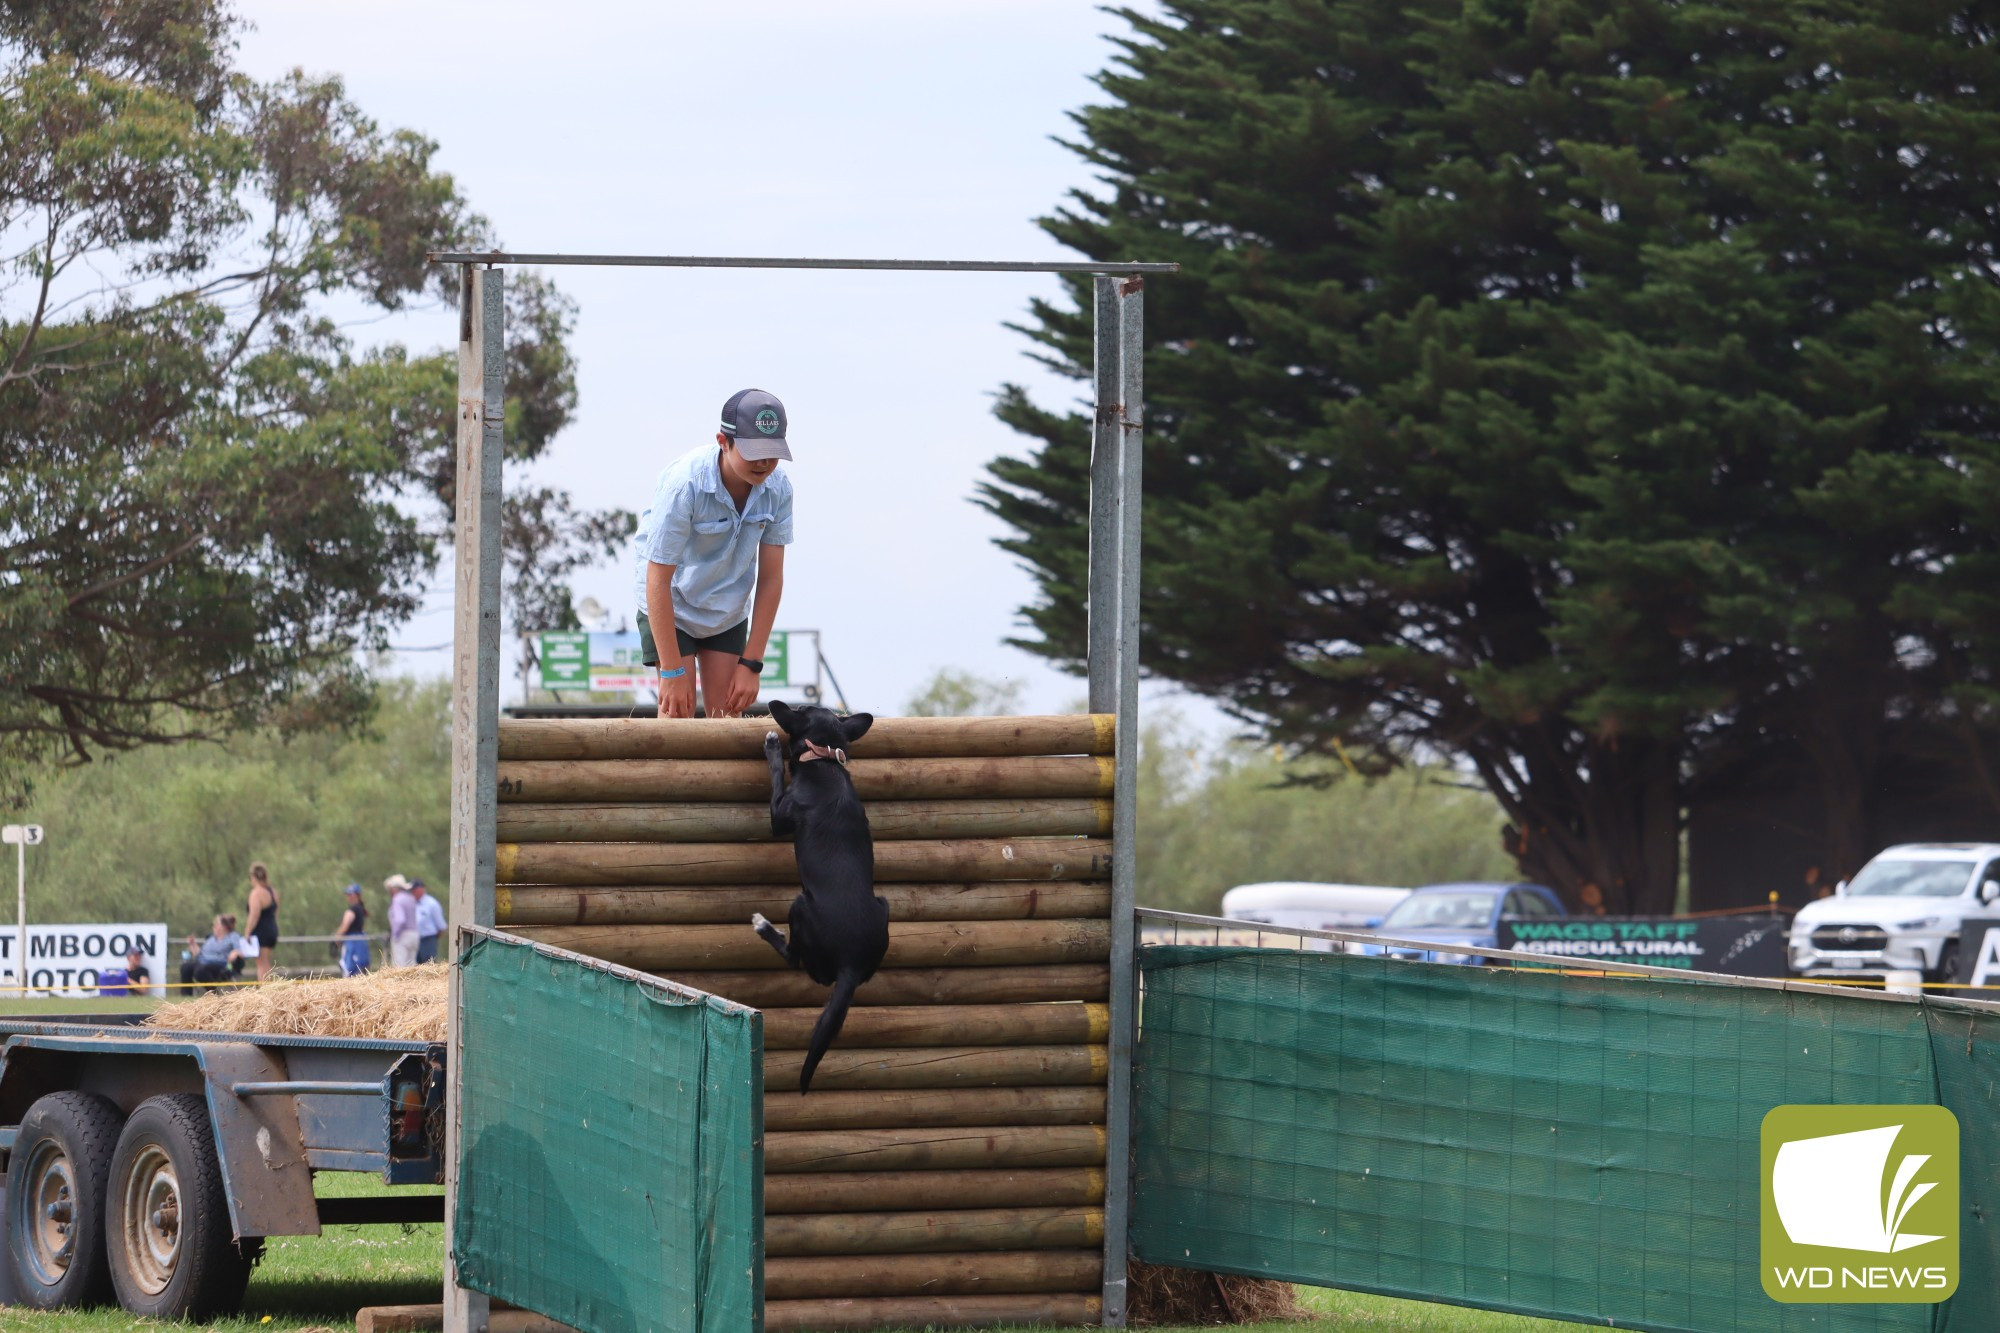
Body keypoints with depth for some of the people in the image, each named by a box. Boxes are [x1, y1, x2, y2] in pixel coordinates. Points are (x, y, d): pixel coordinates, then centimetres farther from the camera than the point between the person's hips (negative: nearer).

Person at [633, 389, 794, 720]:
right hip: (671, 608, -4)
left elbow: (771, 577, -9)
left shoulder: (777, 487, -16)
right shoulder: (684, 483, -30)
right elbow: (658, 580, -26)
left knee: (727, 717, -2)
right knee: (678, 714, -14)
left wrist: (751, 664, -10)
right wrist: (671, 672, -25)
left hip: (728, 614, 4)